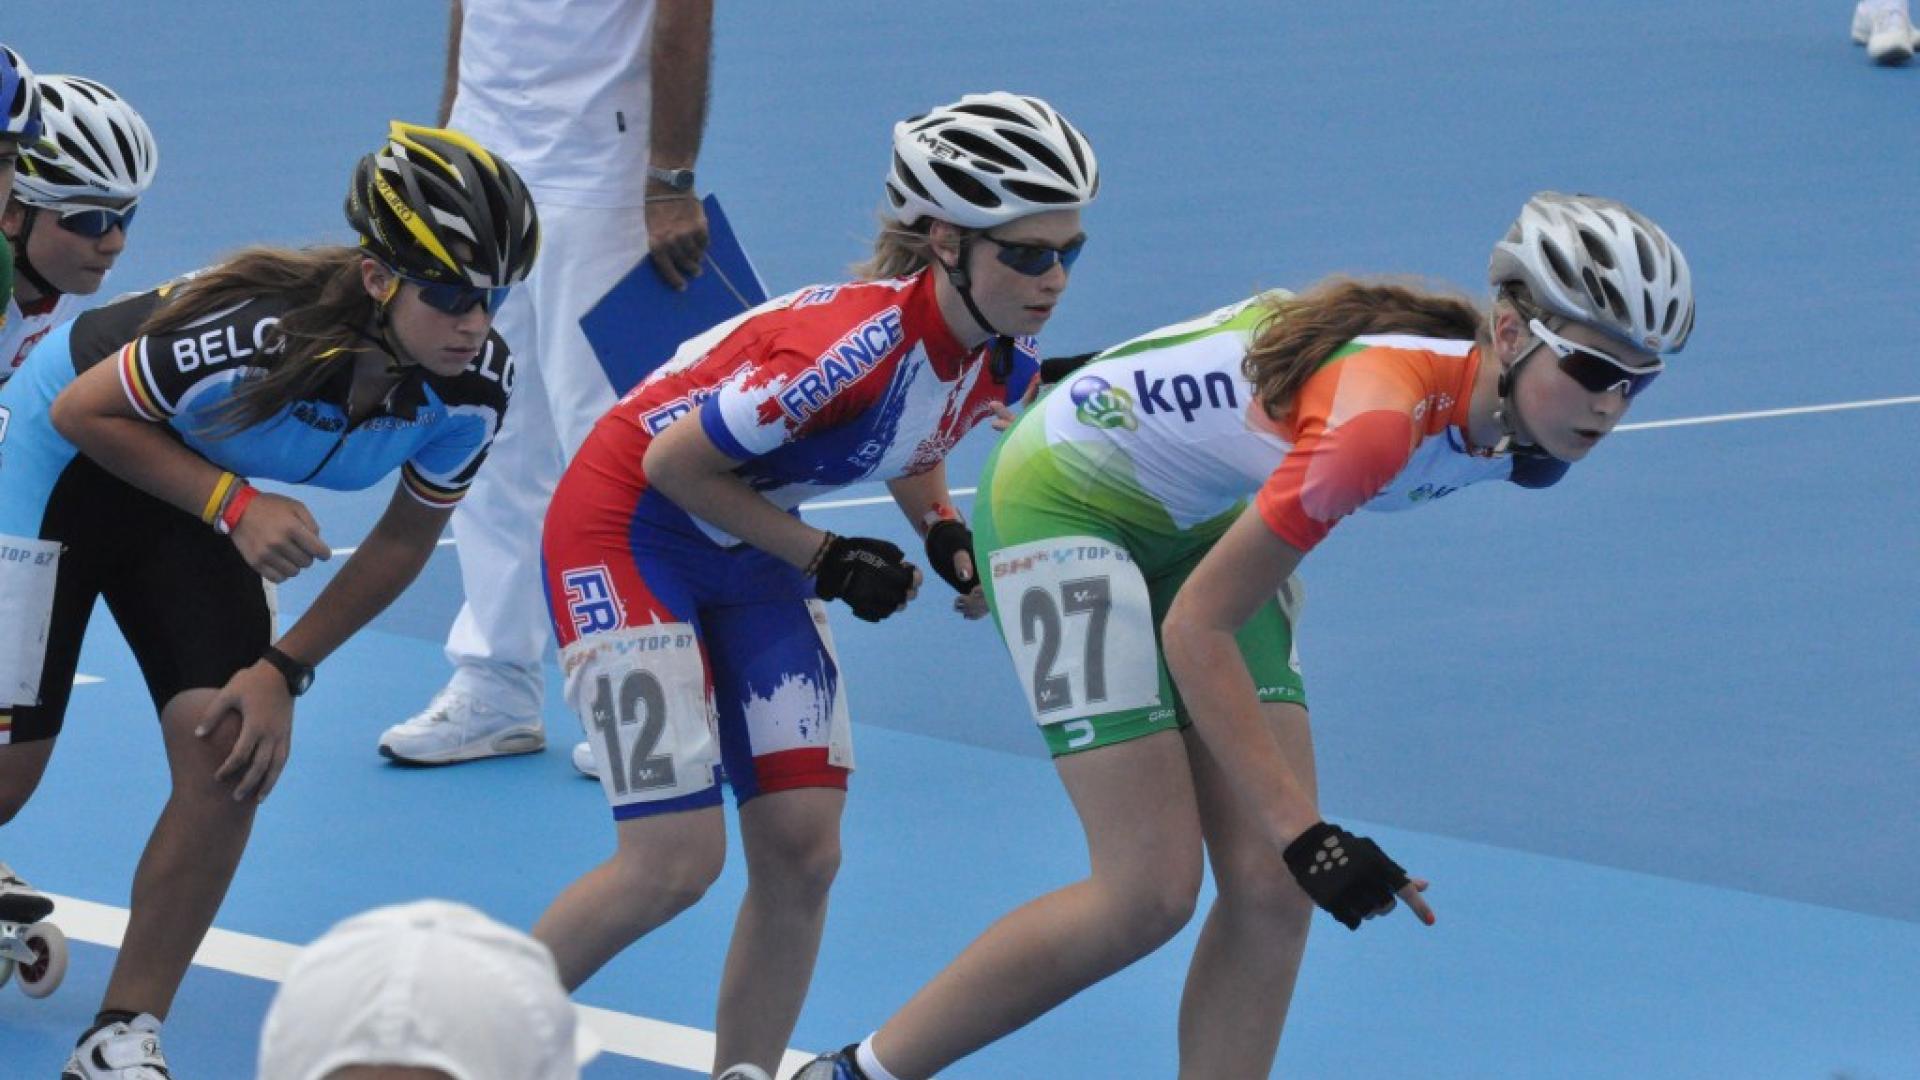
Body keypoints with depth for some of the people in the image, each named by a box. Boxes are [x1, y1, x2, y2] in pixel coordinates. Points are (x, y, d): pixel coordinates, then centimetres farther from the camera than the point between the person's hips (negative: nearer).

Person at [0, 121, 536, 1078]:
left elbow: (406, 537, -4)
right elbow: (85, 413, -23)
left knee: (231, 757, -11)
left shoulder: (476, 384, -22)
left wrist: (284, 669, -9)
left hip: (193, 486, 5)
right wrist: (234, 506, -31)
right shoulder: (261, 331, -39)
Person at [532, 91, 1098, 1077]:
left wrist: (949, 541, -4)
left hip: (746, 549, 8)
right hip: (626, 525, -8)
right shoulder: (853, 343, -33)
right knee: (676, 860, -12)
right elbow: (675, 461, -23)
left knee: (803, 850, -3)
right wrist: (822, 558, -19)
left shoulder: (1004, 367, -9)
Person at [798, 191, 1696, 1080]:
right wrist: (1305, 832, -31)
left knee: (1271, 889, -3)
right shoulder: (1381, 411, -38)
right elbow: (1197, 627, -31)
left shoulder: (1513, 425, -14)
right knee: (1151, 893, -13)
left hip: (1209, 518, 8)